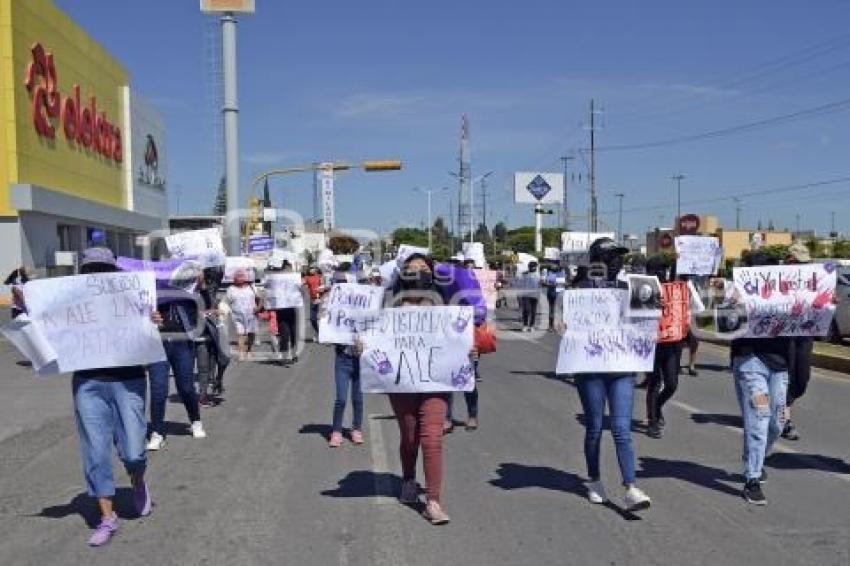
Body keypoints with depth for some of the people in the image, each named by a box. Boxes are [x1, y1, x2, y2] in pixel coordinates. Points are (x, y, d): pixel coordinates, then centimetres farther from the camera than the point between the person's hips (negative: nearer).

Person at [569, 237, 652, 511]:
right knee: (594, 428, 9)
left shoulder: (626, 289, 11)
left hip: (622, 368, 2)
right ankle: (594, 481, 27)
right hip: (590, 368, -2)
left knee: (622, 429, -5)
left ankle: (631, 489, -8)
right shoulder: (581, 289, 1)